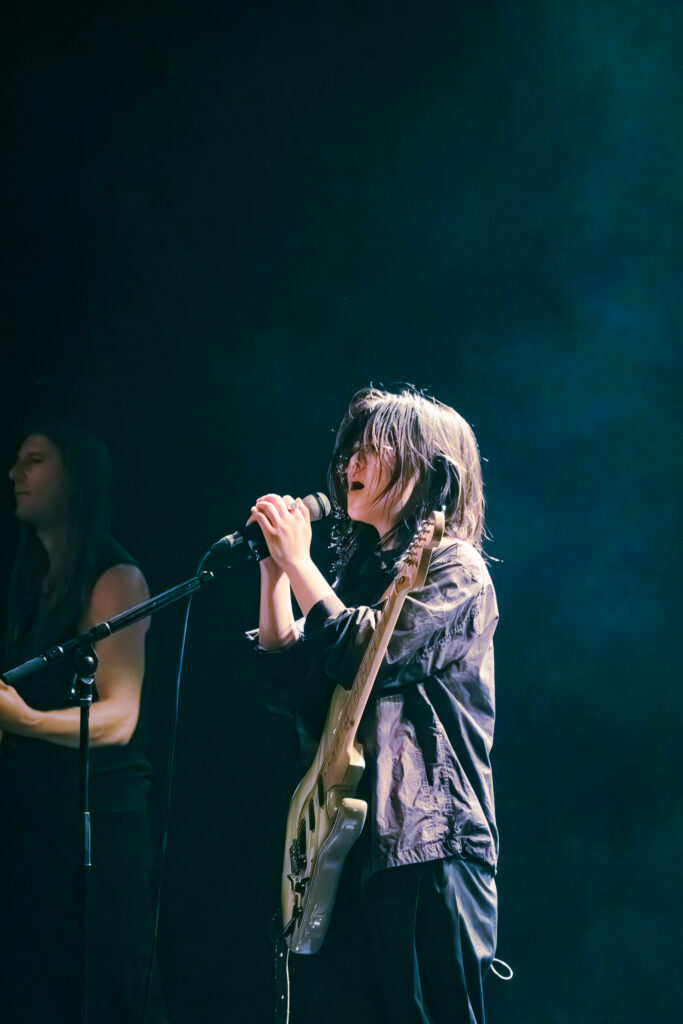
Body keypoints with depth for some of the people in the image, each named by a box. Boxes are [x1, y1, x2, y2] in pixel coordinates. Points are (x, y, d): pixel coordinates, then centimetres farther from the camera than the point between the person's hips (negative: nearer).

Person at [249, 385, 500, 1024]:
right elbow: (287, 683, 13)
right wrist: (273, 571, 5)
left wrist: (298, 559, -8)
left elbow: (371, 657, -17)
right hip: (346, 847, 7)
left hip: (425, 847, -7)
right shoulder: (363, 573, 17)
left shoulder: (455, 569, -4)